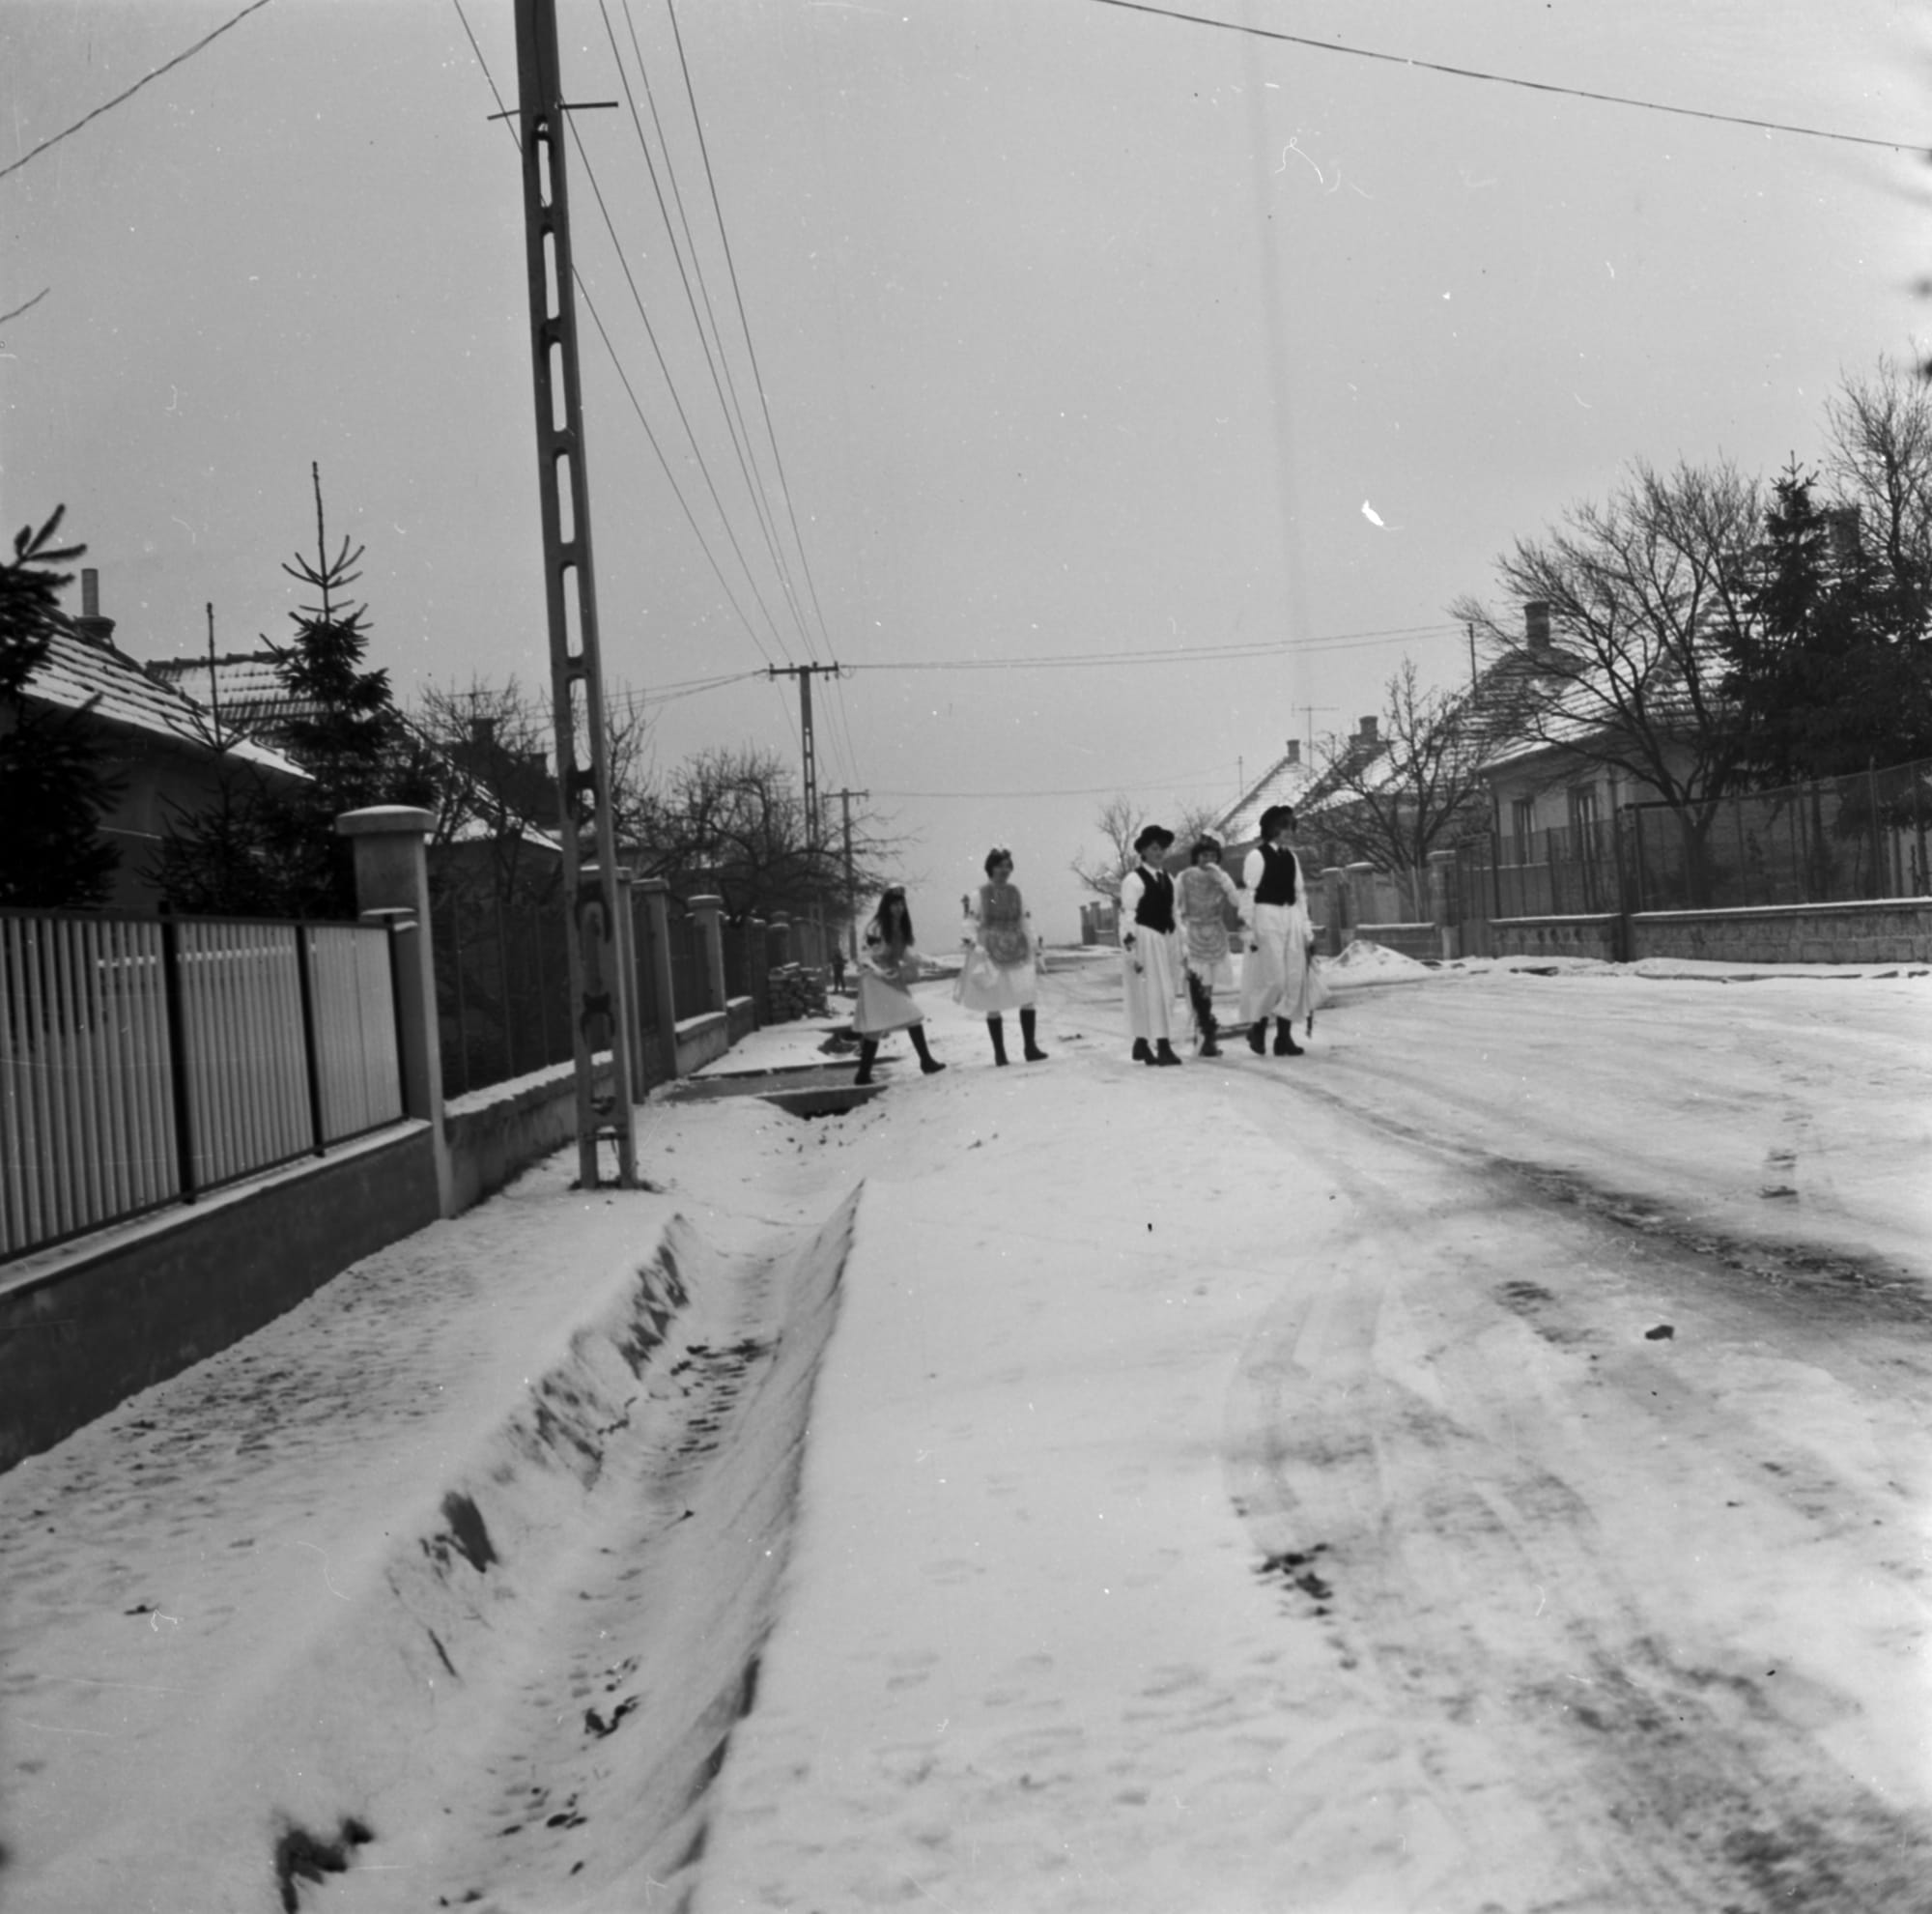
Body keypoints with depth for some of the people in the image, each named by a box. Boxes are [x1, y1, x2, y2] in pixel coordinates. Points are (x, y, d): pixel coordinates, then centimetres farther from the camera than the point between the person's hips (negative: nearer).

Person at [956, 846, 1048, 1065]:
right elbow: (972, 926, -3)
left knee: (1028, 998, -9)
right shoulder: (980, 894, -2)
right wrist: (973, 948, -15)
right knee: (994, 1004, 1)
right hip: (991, 954, -3)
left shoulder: (1016, 892, 8)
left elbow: (1026, 922, 11)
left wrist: (1035, 951, 9)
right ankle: (999, 1052, 11)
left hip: (1018, 952, 3)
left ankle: (1030, 1047, -1)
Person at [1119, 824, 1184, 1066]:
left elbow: (1173, 912, 16)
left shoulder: (1167, 878, 13)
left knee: (1164, 993, 10)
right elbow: (1127, 917, -12)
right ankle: (1162, 1046, -6)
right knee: (1150, 992, -7)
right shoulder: (1134, 879, -9)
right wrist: (1130, 950, -17)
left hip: (1164, 939, 8)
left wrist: (1179, 944, 13)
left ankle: (1142, 1044, 19)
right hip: (1143, 939, -8)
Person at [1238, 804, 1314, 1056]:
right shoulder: (1257, 856, -5)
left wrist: (1305, 927, 11)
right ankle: (1257, 1025, 12)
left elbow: (1300, 893, 15)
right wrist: (1250, 928, -12)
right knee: (1273, 977, -9)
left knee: (1294, 978, 2)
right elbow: (1249, 893, -8)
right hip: (1266, 917, -6)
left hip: (1291, 918, 6)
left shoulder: (1291, 857, 13)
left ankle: (1284, 1035, 8)